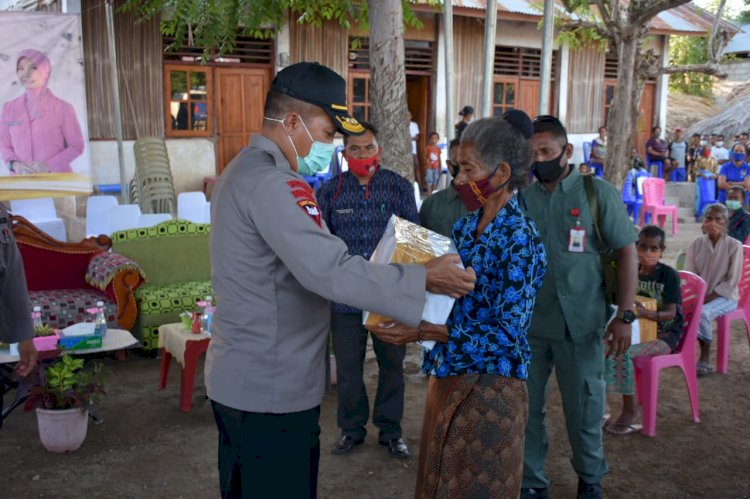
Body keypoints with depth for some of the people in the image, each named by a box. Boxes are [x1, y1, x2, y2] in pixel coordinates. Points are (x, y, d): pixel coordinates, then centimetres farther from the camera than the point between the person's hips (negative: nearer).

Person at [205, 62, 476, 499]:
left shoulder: (244, 169, 11)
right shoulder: (272, 183, -22)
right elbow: (329, 271, -29)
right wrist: (424, 279, -22)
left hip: (239, 378, 10)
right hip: (272, 389, -10)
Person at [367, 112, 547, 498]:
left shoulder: (520, 238, -18)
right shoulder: (466, 225, 6)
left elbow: (506, 333, -22)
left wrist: (423, 332, -28)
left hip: (488, 387, -8)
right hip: (447, 377, 8)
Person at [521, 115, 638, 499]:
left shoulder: (598, 193, -3)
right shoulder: (521, 197, 4)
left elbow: (626, 253, -3)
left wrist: (625, 315, -9)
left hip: (581, 324, -2)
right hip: (527, 323, 3)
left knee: (583, 408, 11)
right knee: (525, 406, 11)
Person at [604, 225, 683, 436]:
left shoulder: (669, 275, -10)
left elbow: (670, 313, -18)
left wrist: (646, 313, -36)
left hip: (664, 333, -5)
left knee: (623, 352, -31)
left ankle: (630, 411, -16)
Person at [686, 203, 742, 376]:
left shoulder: (734, 246, -8)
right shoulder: (697, 244, 3)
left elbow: (732, 282, -11)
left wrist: (707, 298, -18)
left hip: (725, 297, -4)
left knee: (702, 313, -33)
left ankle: (705, 359, -16)